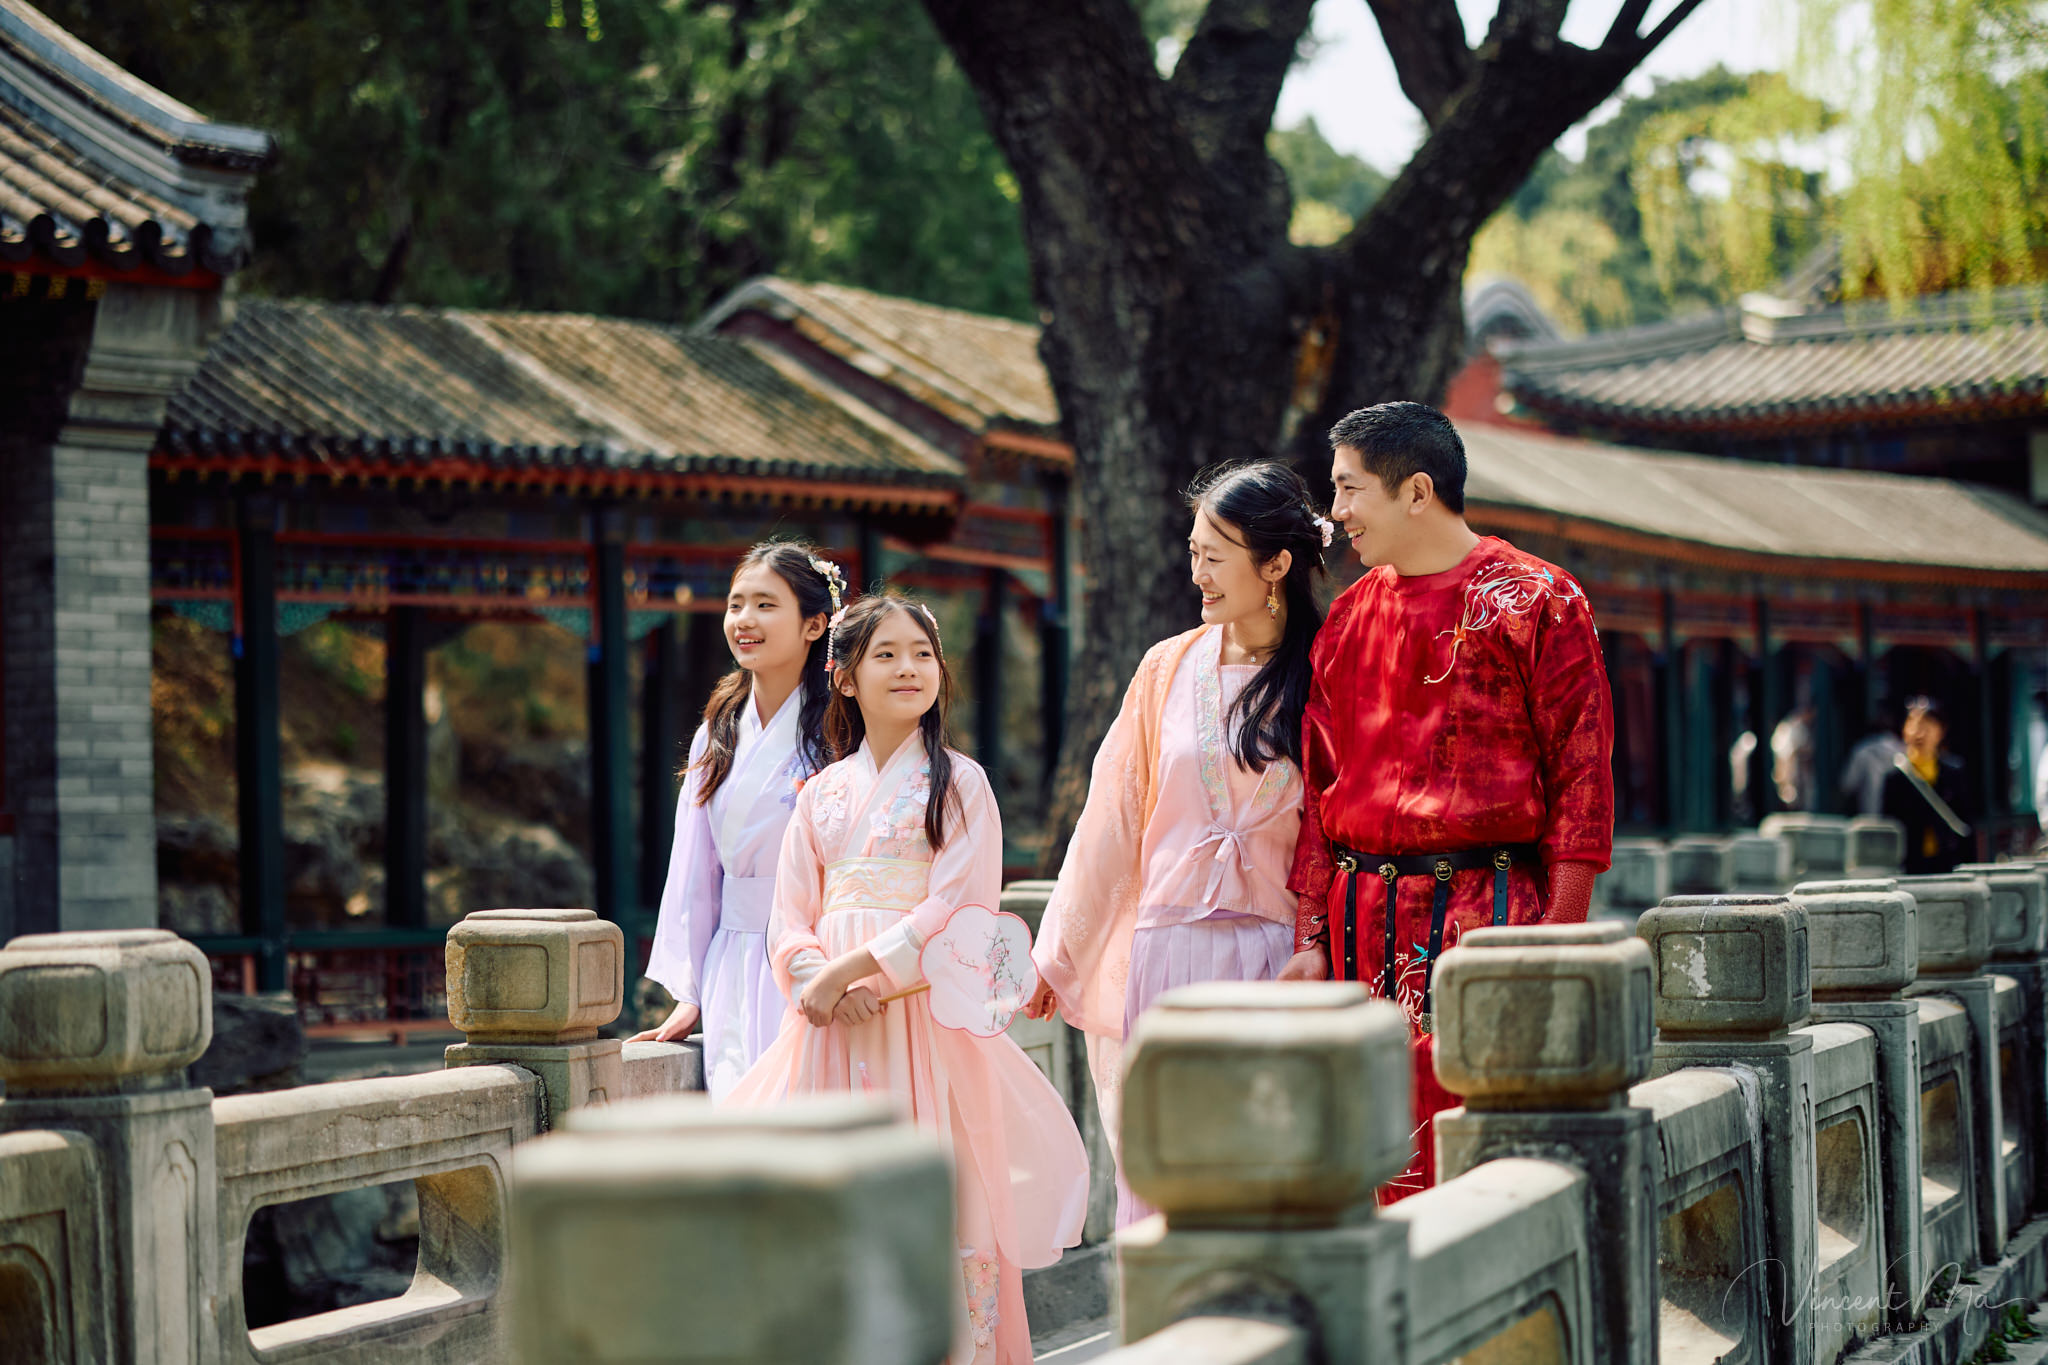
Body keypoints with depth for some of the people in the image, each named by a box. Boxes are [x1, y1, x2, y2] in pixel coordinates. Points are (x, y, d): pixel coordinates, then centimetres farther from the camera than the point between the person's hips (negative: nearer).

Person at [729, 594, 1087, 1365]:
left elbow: (957, 909, -8)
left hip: (927, 1021, -3)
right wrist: (824, 987, -11)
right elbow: (790, 924, 9)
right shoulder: (822, 795, 14)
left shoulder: (959, 783, 3)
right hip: (832, 1027, 4)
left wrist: (854, 969, -13)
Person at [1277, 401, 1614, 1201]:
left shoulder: (1536, 602, -1)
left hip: (1487, 914, -5)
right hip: (1362, 921, 5)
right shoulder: (1350, 615, 15)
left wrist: (1559, 936, -10)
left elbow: (1581, 774, -4)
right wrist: (1312, 939, 11)